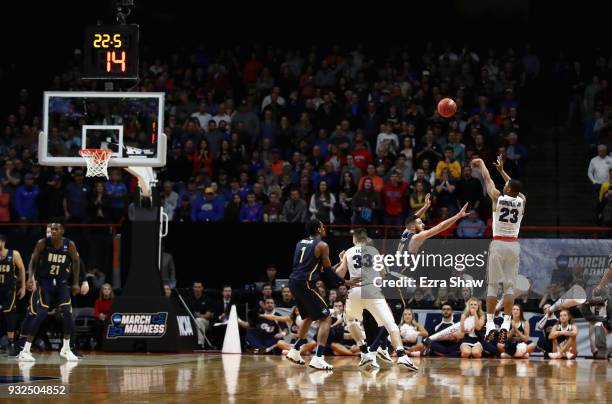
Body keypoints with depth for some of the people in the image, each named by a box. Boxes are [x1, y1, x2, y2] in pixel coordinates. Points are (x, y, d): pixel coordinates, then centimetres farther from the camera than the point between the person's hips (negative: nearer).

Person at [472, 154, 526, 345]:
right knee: (509, 286, 3)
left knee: (492, 285, 2)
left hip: (498, 244, -2)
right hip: (514, 245, 2)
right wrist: (502, 170, 32)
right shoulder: (522, 201, 1)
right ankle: (506, 324, -5)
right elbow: (516, 187, 22)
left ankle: (490, 324, -1)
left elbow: (488, 179, 9)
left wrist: (481, 163, 26)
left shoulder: (498, 198, -7)